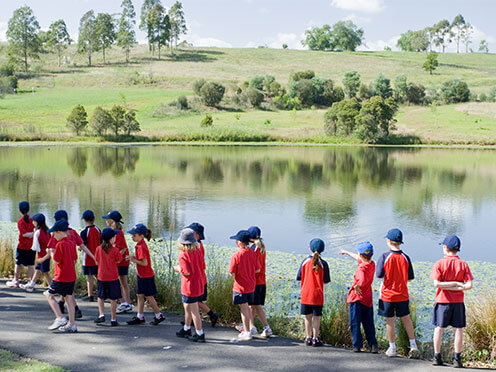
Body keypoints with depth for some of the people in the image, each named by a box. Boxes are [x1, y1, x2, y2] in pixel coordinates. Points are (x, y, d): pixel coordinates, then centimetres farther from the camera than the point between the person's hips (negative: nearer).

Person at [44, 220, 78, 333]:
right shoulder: (72, 243, 9)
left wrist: (52, 253, 3)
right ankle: (72, 324, 11)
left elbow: (56, 261, -14)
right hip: (72, 276, 8)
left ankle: (60, 318, -4)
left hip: (61, 277, -8)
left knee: (49, 294, 5)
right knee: (69, 298, 10)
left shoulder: (60, 245, -15)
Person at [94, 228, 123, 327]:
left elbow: (97, 262, 5)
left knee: (101, 297, 19)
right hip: (113, 277, -2)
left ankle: (101, 315, 6)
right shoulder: (115, 250, -12)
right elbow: (118, 261, 1)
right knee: (113, 299, 5)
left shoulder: (98, 249, -3)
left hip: (102, 277, 3)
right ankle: (113, 319, 8)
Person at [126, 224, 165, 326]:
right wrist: (133, 257, 1)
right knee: (140, 295, 13)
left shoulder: (141, 247, -24)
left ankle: (159, 316, 16)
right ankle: (140, 317, 20)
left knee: (149, 297, 3)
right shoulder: (140, 245, 6)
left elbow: (144, 263, -26)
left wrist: (133, 260, -18)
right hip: (142, 275, 10)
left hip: (146, 276, -10)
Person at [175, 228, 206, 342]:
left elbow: (187, 272, -23)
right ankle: (186, 329, 39)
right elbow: (203, 267, 6)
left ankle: (200, 334, 6)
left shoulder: (183, 255, -20)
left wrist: (179, 269, -6)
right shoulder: (198, 252, 2)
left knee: (194, 311, 1)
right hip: (199, 285, 8)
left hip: (190, 286, -8)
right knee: (187, 307, 24)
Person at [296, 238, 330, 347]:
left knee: (308, 316, 11)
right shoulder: (323, 264, -7)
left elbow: (299, 277, 3)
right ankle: (315, 339, 7)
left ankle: (308, 338, 15)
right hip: (317, 294, -2)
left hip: (306, 294, 2)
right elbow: (326, 281, -4)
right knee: (316, 317, 5)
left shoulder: (305, 261, -2)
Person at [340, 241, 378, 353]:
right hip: (368, 299, 7)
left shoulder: (362, 268, -21)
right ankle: (373, 345, 3)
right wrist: (346, 252, 34)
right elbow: (358, 258, 21)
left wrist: (356, 287, -21)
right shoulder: (372, 264, 4)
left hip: (357, 298, -7)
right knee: (368, 324, 12)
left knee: (355, 324, 4)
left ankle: (357, 345, 5)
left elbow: (362, 281, -39)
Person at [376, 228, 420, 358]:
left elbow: (379, 276, -10)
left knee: (390, 321, 6)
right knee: (406, 319, 14)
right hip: (402, 295, 3)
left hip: (387, 295, -2)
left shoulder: (384, 257, -13)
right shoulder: (405, 257, -4)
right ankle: (413, 346, 16)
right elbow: (410, 278, 1)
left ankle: (392, 348, 12)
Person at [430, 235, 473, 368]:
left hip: (442, 301, -1)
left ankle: (437, 357, 10)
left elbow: (436, 283, -14)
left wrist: (451, 284, -8)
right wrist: (457, 286, -4)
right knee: (458, 329, 6)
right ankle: (457, 359, 6)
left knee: (439, 329, 7)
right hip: (458, 302, 1)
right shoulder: (463, 264, -1)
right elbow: (469, 285, -9)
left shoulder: (439, 264, -7)